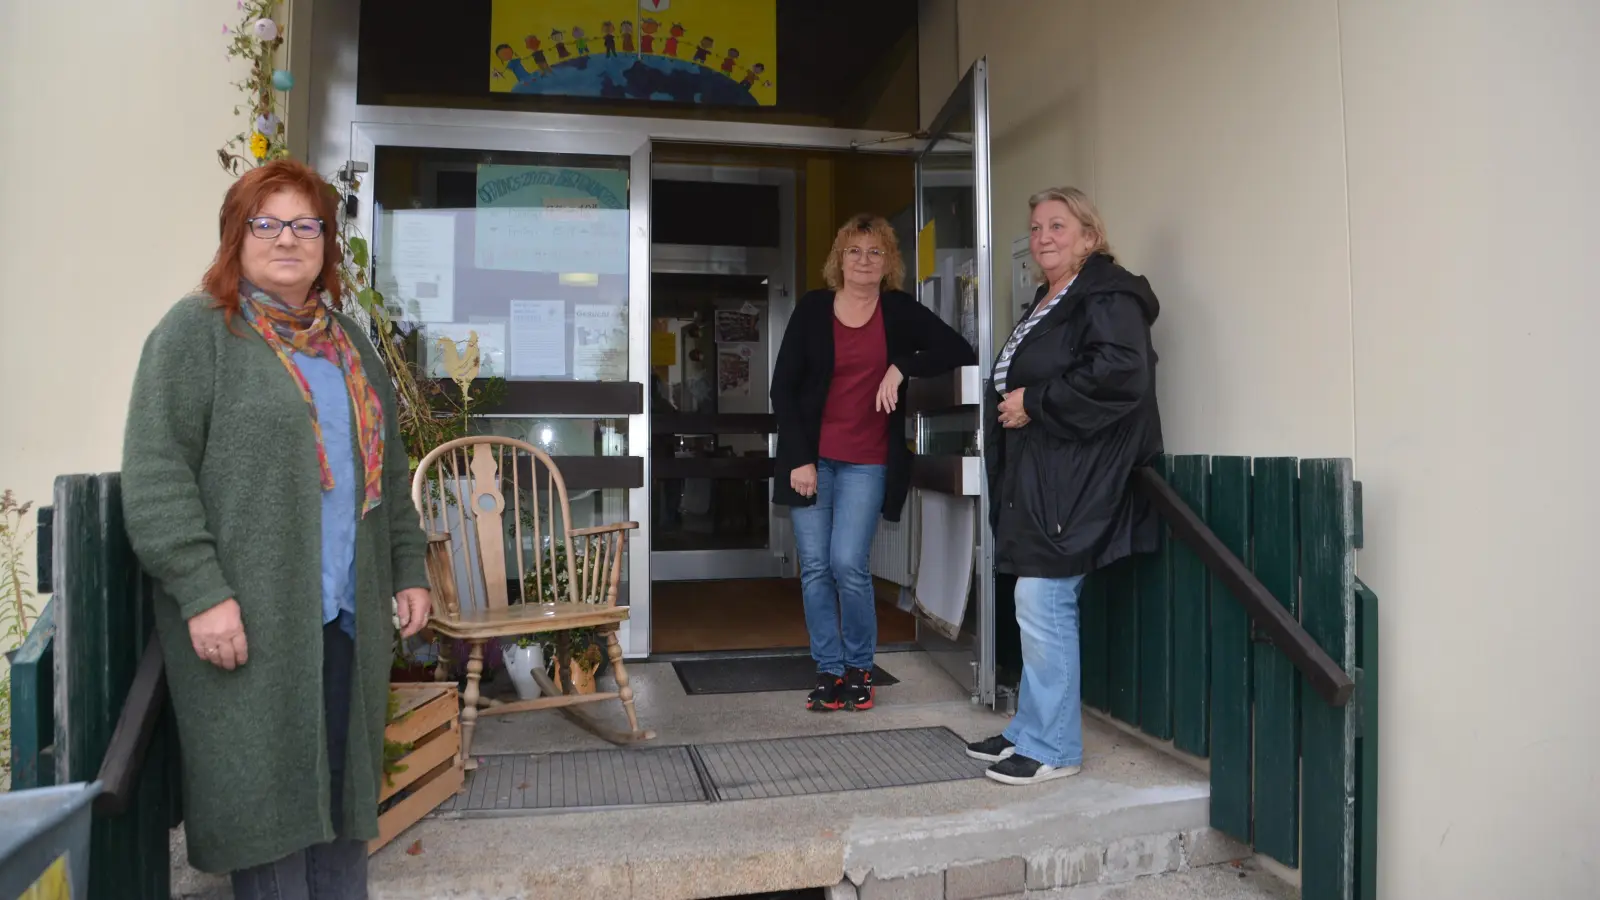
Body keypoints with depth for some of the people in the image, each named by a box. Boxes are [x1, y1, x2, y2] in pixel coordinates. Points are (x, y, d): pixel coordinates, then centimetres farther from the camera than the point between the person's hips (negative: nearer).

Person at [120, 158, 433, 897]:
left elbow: (389, 470, 20)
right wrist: (202, 591, -17)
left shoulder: (347, 341, 17)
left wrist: (409, 569, 13)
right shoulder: (198, 330, -3)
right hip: (250, 616, -5)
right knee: (265, 794, 2)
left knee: (343, 782, 12)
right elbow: (155, 475, -10)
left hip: (349, 614, 6)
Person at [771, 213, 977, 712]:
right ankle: (829, 670, 15)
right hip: (811, 456, 1)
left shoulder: (901, 311, 3)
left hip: (867, 461, -1)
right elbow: (783, 387, 1)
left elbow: (960, 351, 0)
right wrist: (798, 459, -6)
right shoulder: (812, 308, 2)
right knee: (815, 567, 1)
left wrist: (902, 368, -13)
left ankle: (859, 668, 11)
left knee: (848, 564, -10)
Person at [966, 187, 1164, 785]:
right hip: (1039, 477, 10)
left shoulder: (1107, 296, -9)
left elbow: (1119, 374, -24)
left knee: (1042, 605, -8)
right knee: (1041, 609, 14)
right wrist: (1011, 406, 10)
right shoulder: (1047, 303, 21)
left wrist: (1034, 403, -17)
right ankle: (1031, 731, 25)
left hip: (1073, 481, -10)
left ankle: (1052, 747, 4)